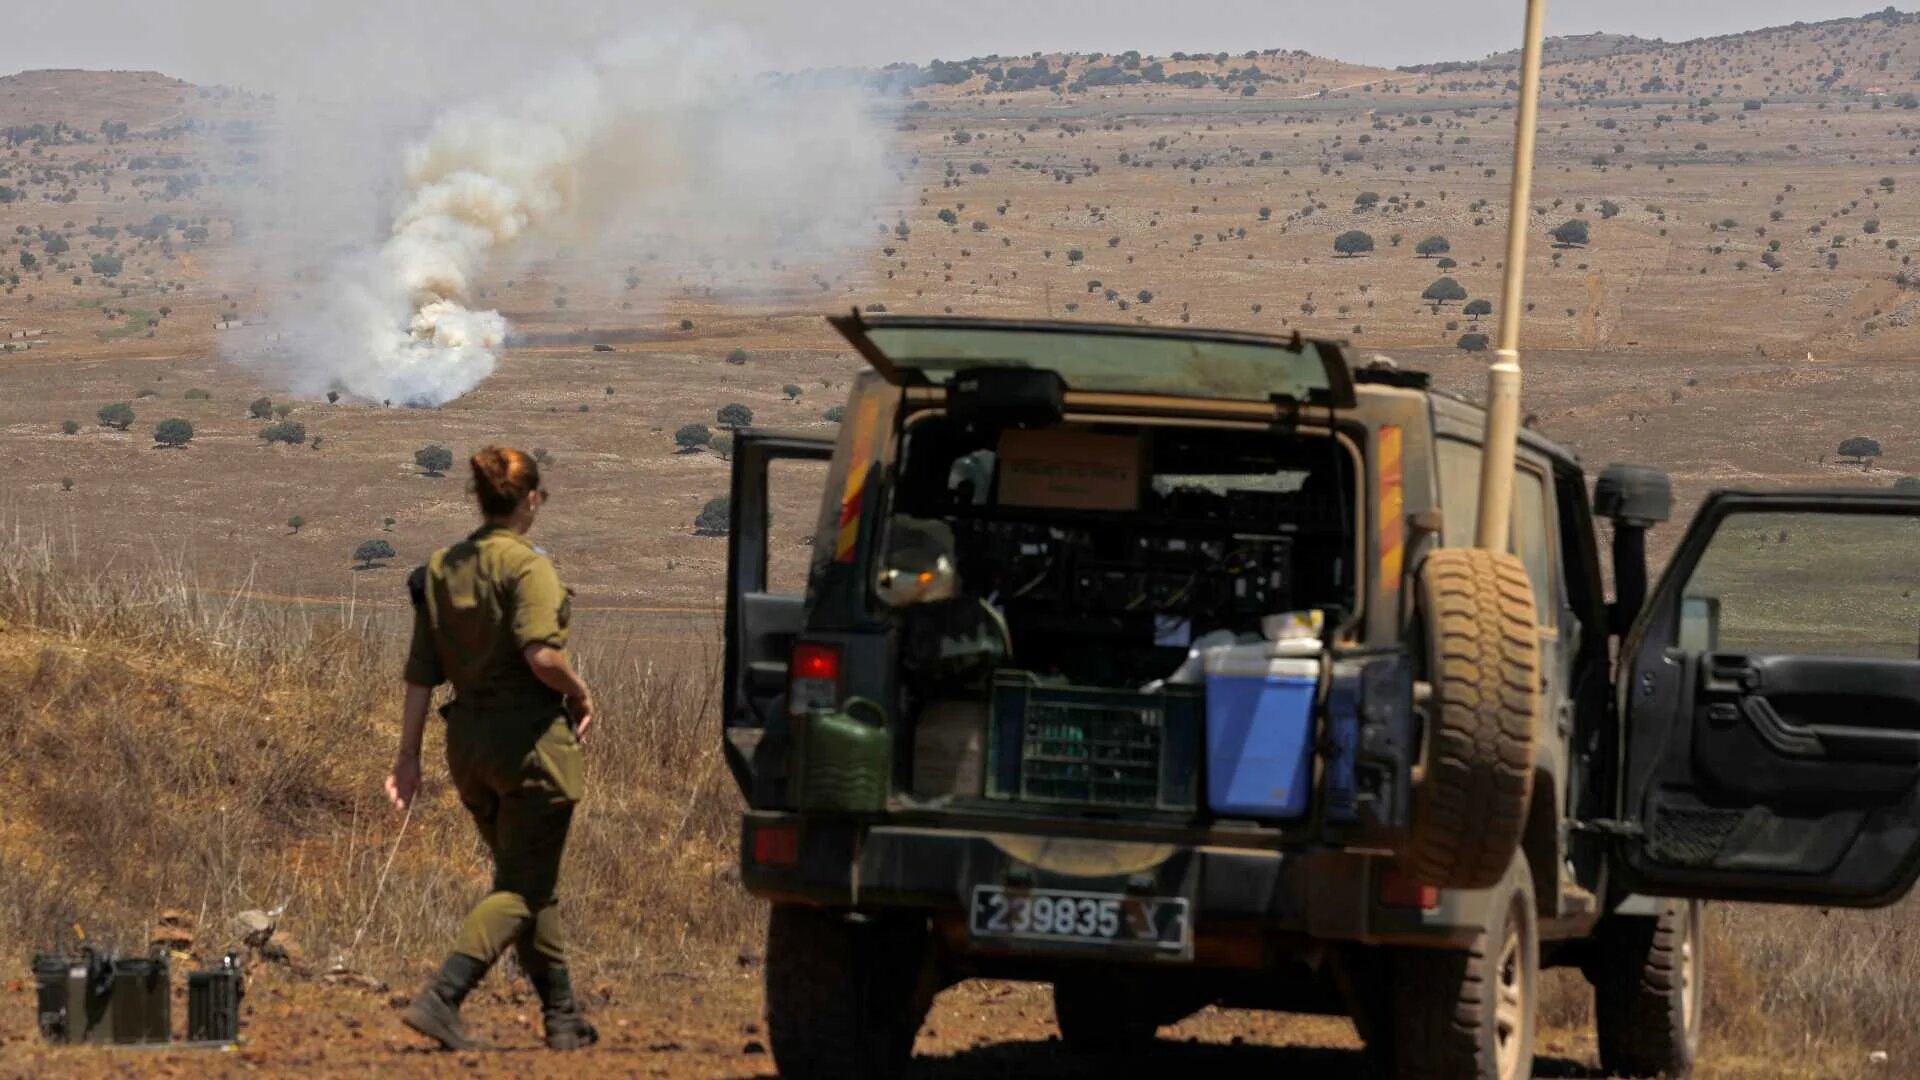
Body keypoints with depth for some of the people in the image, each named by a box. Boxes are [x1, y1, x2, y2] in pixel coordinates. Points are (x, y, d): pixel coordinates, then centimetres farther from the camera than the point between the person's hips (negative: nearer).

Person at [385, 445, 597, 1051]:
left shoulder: (440, 570, 8)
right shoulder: (527, 567, -13)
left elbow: (420, 675, 7)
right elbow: (541, 655, -25)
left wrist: (408, 756, 9)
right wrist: (580, 694, -6)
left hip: (467, 738, 7)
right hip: (531, 736, -7)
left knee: (528, 881, 19)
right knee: (522, 888, -3)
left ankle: (562, 1017, 25)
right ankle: (440, 999, -19)